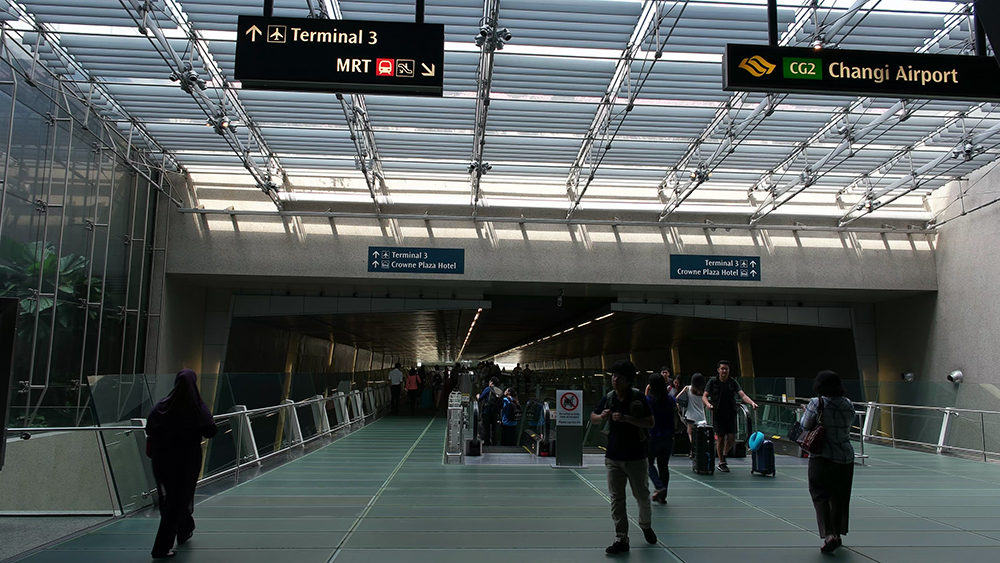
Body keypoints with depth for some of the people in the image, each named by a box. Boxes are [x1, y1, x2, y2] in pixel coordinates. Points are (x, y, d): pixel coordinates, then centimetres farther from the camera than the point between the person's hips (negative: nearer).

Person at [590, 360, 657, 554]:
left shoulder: (638, 397, -11)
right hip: (613, 457, 3)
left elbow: (650, 423, -15)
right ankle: (621, 539, 11)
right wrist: (602, 416, -11)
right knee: (617, 499, 3)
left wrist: (626, 418, -26)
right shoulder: (608, 398, 0)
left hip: (636, 456, -3)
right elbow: (593, 418, 12)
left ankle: (646, 525, 40)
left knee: (642, 496, 13)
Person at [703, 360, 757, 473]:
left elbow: (742, 395, -6)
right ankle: (721, 463, 13)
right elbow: (704, 396, -3)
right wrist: (708, 404, -25)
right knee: (720, 438, 0)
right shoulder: (713, 382, -1)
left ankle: (724, 454, 28)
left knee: (731, 438, -2)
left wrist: (752, 402, -24)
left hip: (731, 414, 2)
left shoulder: (733, 382, 4)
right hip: (718, 414, -2)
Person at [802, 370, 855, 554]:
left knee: (820, 496, 1)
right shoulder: (848, 404, 1)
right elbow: (849, 424, 12)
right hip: (845, 457, 5)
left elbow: (805, 425, -5)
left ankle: (829, 535, -13)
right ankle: (837, 534, 28)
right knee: (840, 498, 17)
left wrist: (806, 412, 12)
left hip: (821, 458, -5)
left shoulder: (816, 403, -13)